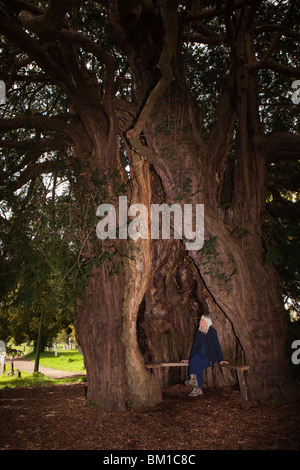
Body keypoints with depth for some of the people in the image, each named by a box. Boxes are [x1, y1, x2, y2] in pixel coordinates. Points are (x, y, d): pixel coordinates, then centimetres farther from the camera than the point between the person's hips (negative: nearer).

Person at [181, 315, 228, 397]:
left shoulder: (212, 332, -6)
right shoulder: (198, 332, 9)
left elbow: (217, 345, -8)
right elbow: (195, 345, 13)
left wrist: (221, 360, -12)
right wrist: (189, 359, 11)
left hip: (210, 357, -4)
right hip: (200, 356, 4)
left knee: (198, 362, -32)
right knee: (195, 358, -30)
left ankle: (197, 388, -31)